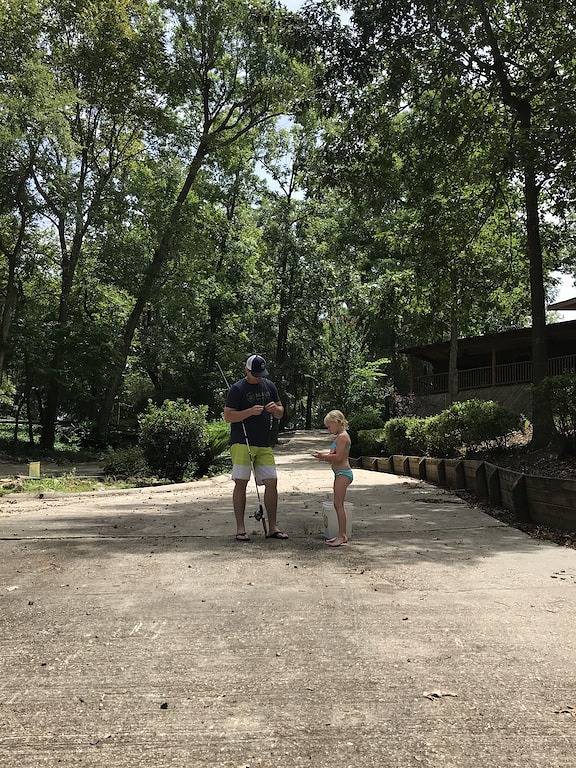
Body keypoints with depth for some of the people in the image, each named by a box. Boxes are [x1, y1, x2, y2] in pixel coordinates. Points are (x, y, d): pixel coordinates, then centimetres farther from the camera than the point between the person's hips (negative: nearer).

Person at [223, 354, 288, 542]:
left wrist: (275, 409, -3)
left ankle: (272, 527, 11)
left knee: (271, 482, 2)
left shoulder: (269, 386, 14)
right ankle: (240, 528, 3)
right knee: (241, 483, -5)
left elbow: (280, 413, 20)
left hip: (264, 445, 5)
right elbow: (228, 416, -8)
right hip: (241, 443, -5)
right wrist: (251, 411, -20)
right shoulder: (237, 389, -4)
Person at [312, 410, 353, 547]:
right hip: (340, 474, 11)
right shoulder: (339, 437, 17)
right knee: (337, 504, 12)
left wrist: (323, 456, -13)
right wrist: (323, 455, 5)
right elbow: (334, 454, 20)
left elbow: (339, 457, -21)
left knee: (339, 504, -9)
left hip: (343, 473, -11)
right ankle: (342, 535, 18)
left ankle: (342, 536, -6)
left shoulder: (342, 436, -14)